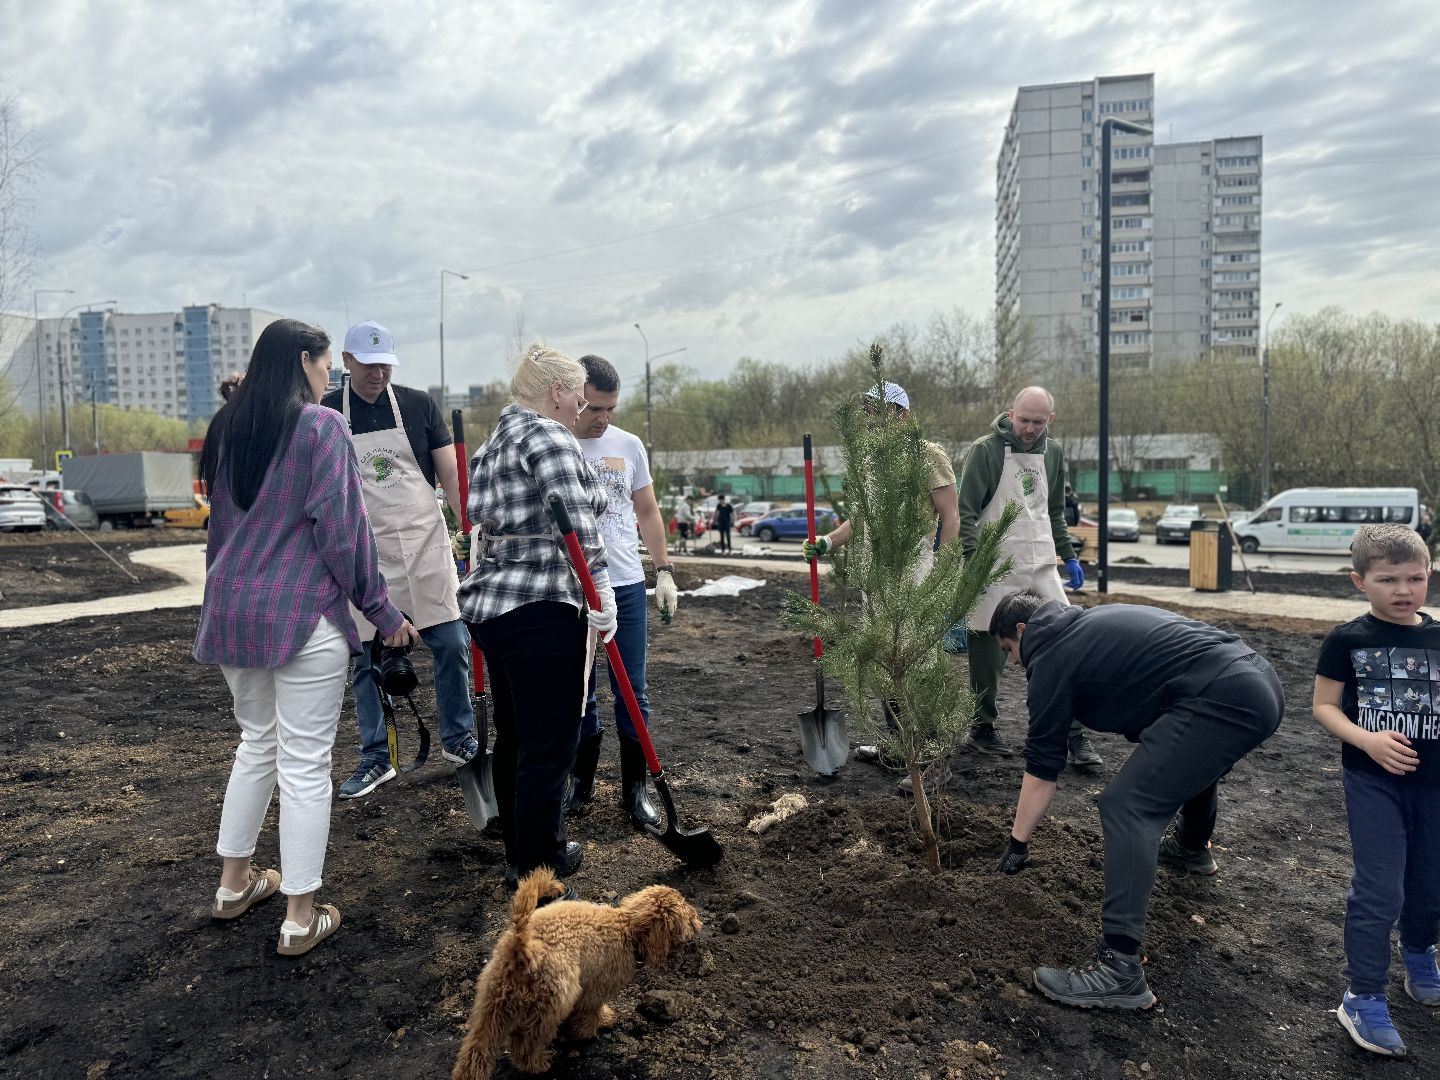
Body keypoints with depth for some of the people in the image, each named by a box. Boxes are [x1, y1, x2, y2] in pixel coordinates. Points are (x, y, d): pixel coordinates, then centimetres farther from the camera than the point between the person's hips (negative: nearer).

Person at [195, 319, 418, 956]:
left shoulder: (227, 428, 11)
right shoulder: (320, 426, -10)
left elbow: (219, 525, 20)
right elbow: (341, 529, -14)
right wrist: (382, 611, -6)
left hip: (233, 610, 8)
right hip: (304, 616, -7)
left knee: (256, 743, 22)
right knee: (304, 763, 1)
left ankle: (234, 884, 33)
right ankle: (300, 918, 9)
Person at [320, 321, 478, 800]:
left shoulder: (418, 405, 2)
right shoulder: (327, 413, 1)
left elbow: (451, 474, -1)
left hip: (426, 547, 1)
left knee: (453, 644, 1)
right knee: (368, 658, 6)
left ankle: (457, 739, 20)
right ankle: (376, 758, 20)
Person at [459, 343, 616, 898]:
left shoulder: (495, 442, 19)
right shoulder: (548, 436, -10)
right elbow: (575, 520, -21)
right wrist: (601, 592, -18)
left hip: (490, 604, 10)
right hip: (542, 609, -10)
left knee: (513, 735, 20)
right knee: (550, 743, 0)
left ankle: (521, 845, 35)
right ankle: (536, 867, 11)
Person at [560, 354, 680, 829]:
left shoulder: (629, 446, 6)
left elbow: (647, 512, 13)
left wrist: (664, 571, 7)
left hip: (626, 585, 2)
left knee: (632, 693, 5)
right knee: (577, 693, 10)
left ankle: (635, 789, 17)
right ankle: (581, 783, 26)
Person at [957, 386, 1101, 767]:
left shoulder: (1053, 453, 13)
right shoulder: (985, 451, -7)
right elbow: (965, 513, -10)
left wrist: (1068, 556, 18)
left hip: (1042, 567, 6)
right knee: (989, 653, 2)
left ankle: (1075, 734, 10)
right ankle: (982, 730, 19)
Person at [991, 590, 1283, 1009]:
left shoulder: (1051, 658, 0)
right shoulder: (1093, 622, 24)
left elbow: (1042, 766, 4)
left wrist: (1017, 845, 14)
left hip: (1223, 700, -10)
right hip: (1261, 682, 10)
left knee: (1127, 807, -11)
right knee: (1193, 756, 37)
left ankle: (1120, 970, -16)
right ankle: (1192, 848, 63)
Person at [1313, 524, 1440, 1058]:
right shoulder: (1347, 639, -9)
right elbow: (1324, 705, -5)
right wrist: (1367, 740, -20)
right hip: (1372, 781, -4)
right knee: (1379, 890, -5)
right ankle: (1363, 1000, 8)